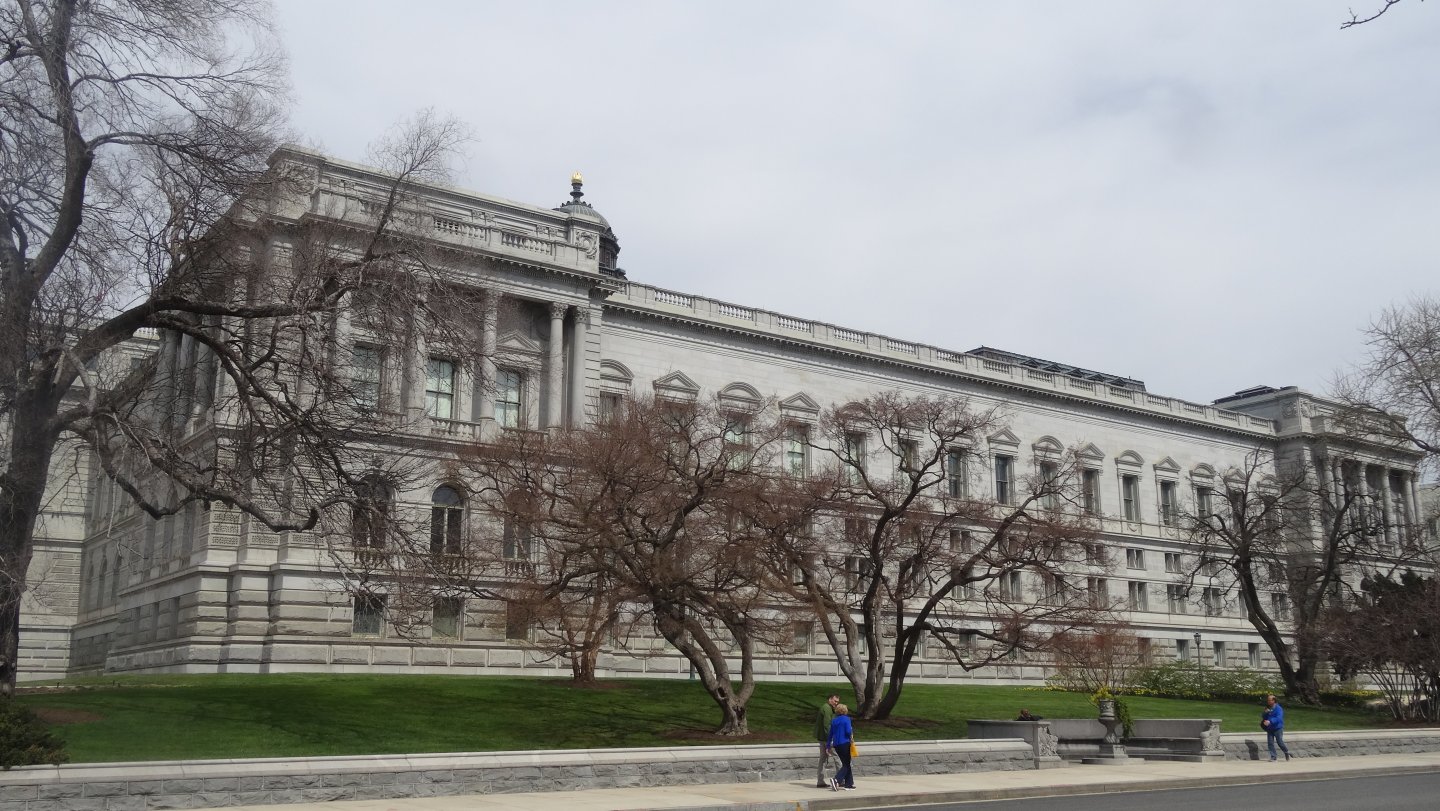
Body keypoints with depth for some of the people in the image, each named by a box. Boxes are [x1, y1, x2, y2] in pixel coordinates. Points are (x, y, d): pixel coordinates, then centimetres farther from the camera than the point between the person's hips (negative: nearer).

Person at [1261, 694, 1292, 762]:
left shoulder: (1278, 708, -13)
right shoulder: (1267, 708, 10)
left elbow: (1278, 718, -24)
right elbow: (1263, 717, 13)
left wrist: (1270, 721, -37)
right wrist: (1265, 712, -9)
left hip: (1278, 728, -6)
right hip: (1270, 729, 6)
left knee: (1280, 742, -4)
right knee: (1270, 743, -1)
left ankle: (1287, 752, 24)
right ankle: (1273, 757, 5)